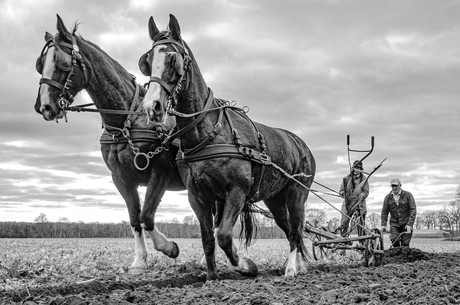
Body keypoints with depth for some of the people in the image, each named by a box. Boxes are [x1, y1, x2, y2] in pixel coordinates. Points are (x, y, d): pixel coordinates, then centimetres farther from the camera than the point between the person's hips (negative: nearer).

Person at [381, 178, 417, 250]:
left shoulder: (408, 195, -3)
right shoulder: (388, 197, 4)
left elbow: (413, 210, -7)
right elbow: (384, 212, 6)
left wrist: (409, 224, -16)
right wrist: (383, 224, -5)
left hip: (406, 223, -2)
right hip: (394, 223, 2)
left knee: (405, 245, -5)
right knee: (394, 240, -17)